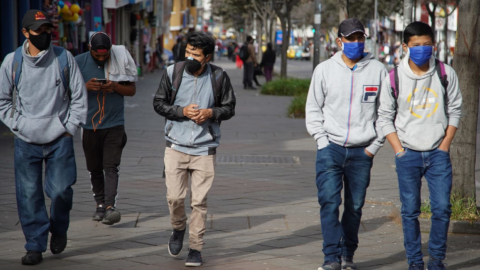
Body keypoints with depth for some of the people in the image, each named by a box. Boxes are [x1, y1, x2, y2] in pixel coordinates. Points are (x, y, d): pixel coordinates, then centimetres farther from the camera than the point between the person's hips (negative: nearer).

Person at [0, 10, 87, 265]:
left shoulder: (64, 58, 1)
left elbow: (79, 96, 8)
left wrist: (70, 127, 1)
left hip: (60, 140, 0)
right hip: (26, 142, 0)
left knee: (60, 190, -3)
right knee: (29, 195, -2)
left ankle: (59, 229, 26)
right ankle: (35, 245, 10)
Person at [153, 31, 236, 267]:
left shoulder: (218, 77, -3)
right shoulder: (173, 72, -3)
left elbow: (229, 108, 5)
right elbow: (159, 103, 3)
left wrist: (211, 112, -15)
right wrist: (182, 111, -13)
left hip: (204, 148, 0)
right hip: (176, 145, 1)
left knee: (199, 201, 0)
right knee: (174, 196, -2)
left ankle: (196, 248, 13)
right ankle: (178, 230, 29)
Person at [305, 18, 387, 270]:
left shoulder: (378, 70, 3)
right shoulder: (324, 70, 3)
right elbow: (313, 109, 8)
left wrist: (374, 146, 0)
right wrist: (323, 141, -2)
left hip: (362, 152, 1)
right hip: (331, 147, -1)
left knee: (355, 206, 7)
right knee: (329, 201, -11)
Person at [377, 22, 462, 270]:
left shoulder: (446, 74, 0)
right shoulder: (394, 78, -3)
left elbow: (455, 109, 7)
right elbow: (385, 117, 3)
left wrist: (445, 145, 0)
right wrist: (399, 150, -3)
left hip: (438, 153, 1)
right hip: (408, 154, 0)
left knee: (442, 208, -4)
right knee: (410, 210, 3)